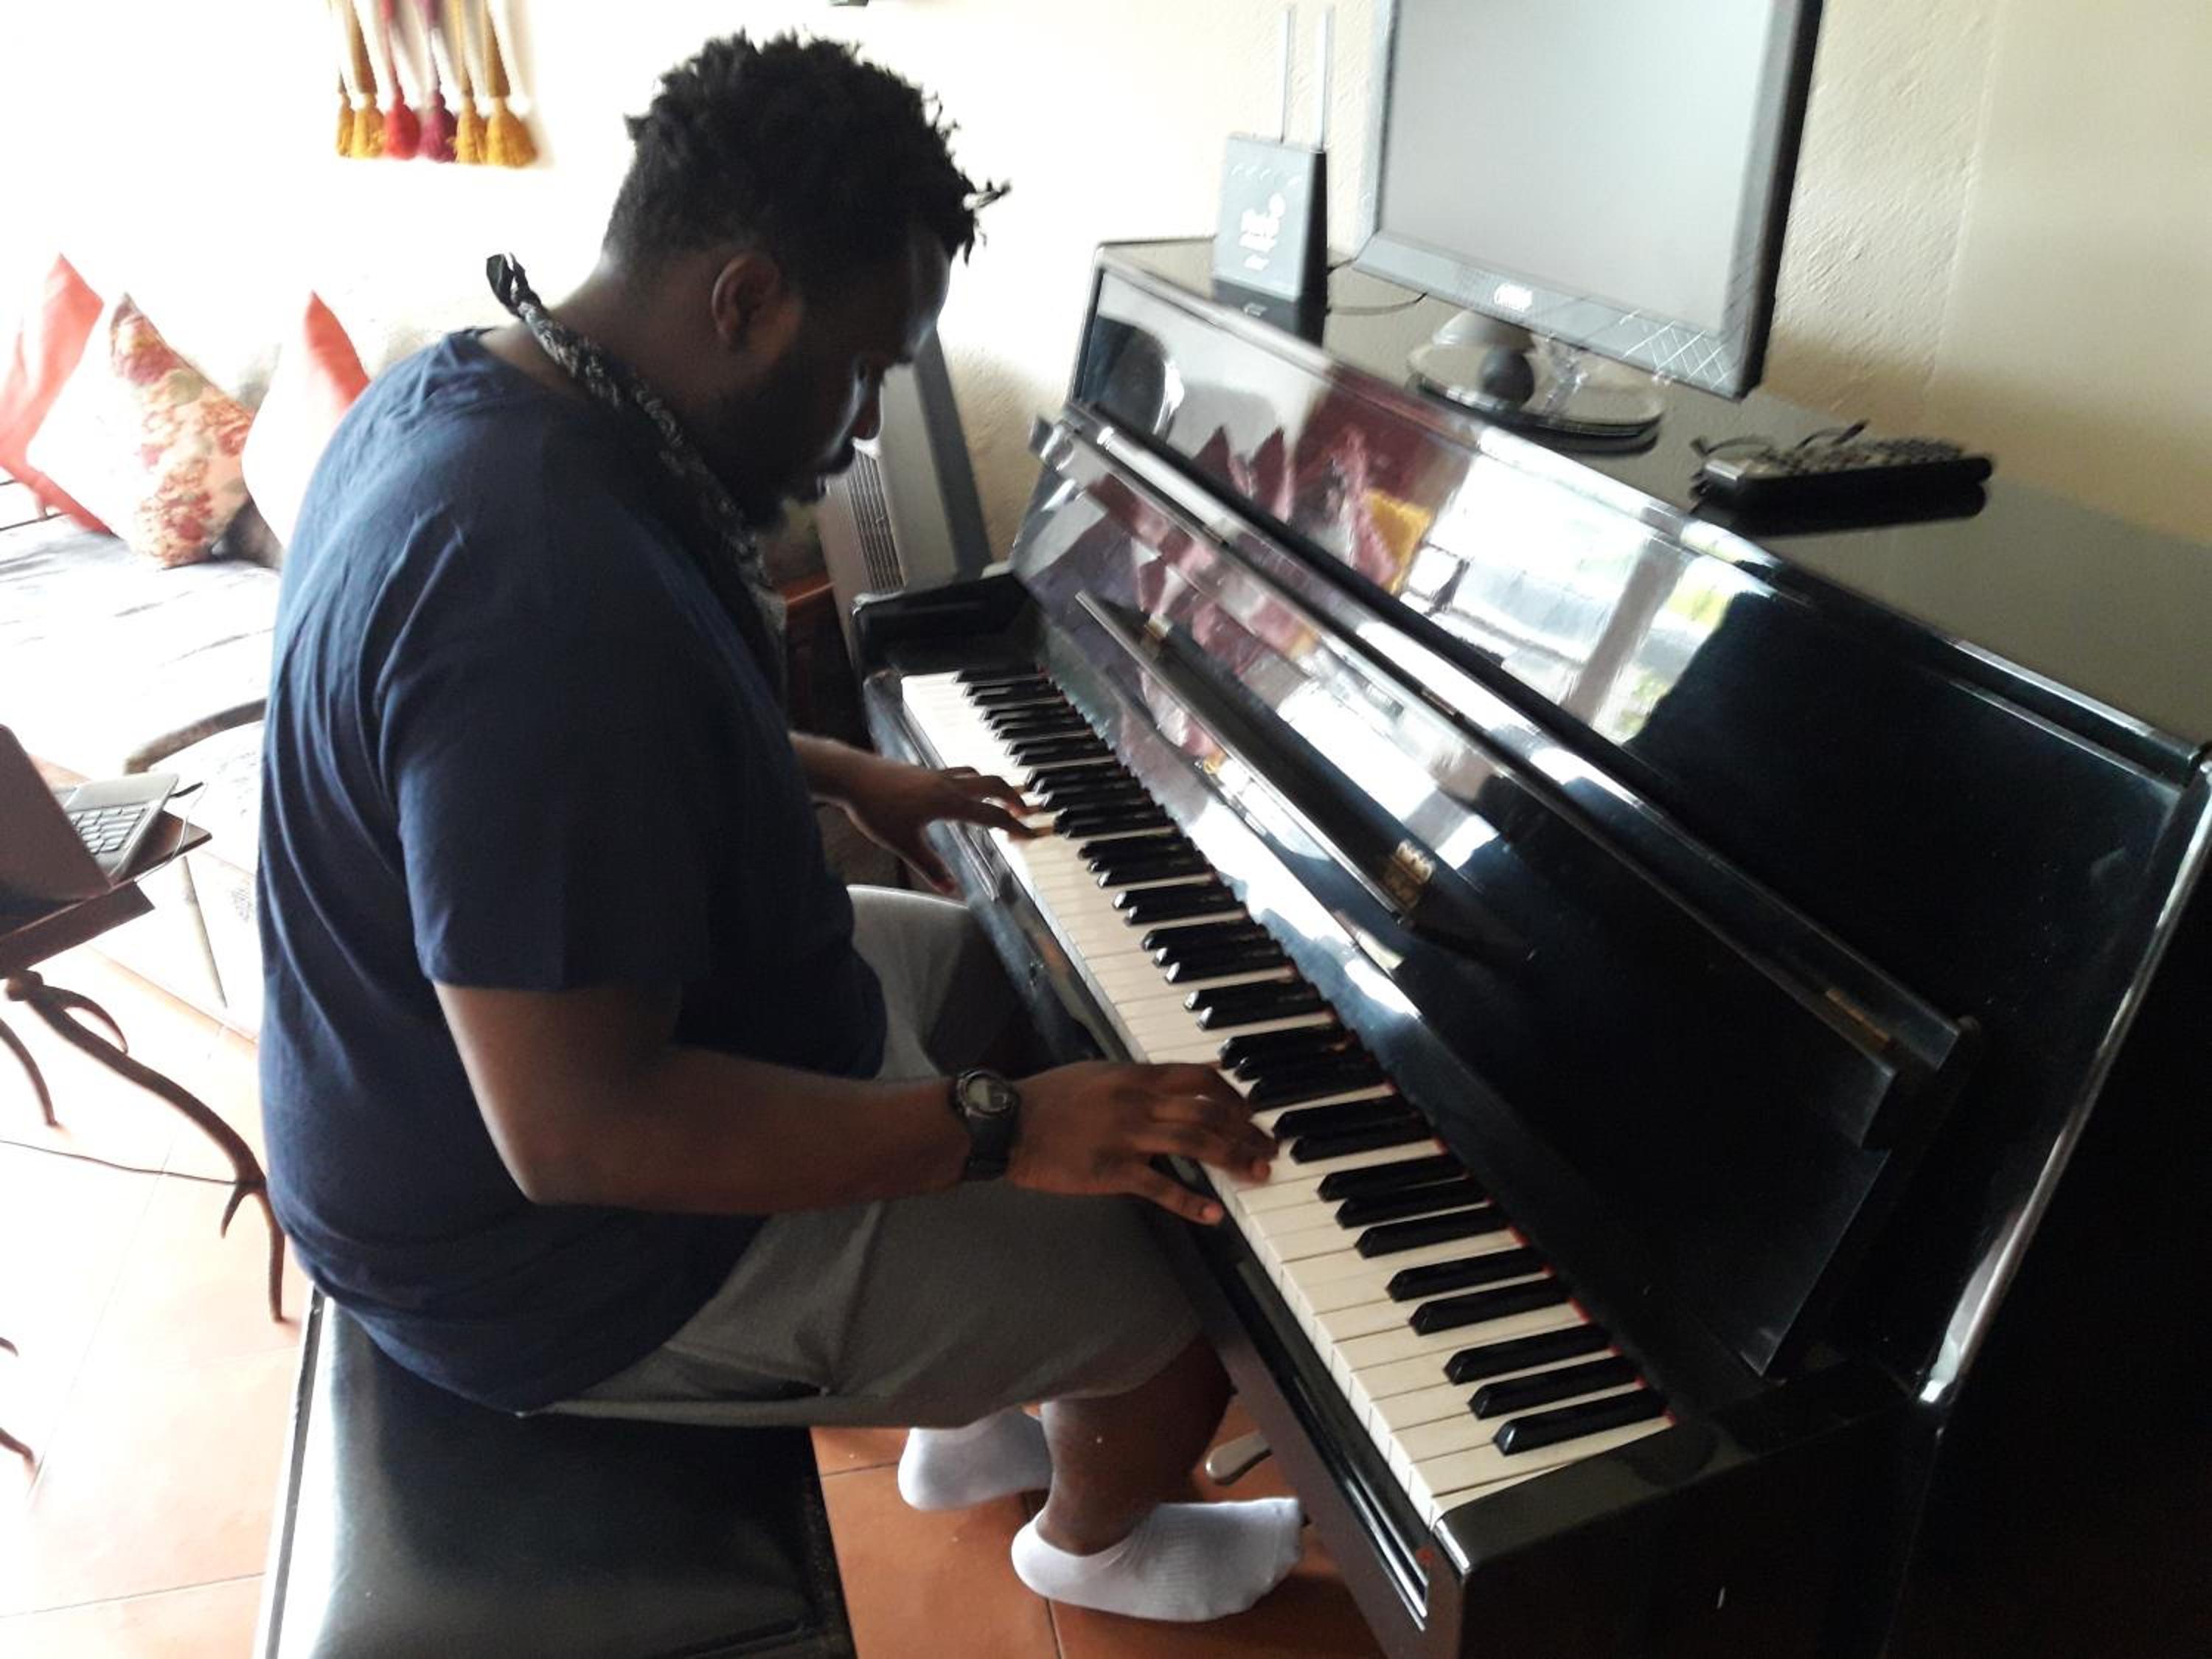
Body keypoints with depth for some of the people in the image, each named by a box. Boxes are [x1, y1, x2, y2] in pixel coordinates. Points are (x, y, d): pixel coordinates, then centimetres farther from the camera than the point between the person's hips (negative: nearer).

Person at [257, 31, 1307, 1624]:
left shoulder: (465, 397, -2)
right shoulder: (546, 589, -36)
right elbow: (574, 1132, -35)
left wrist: (847, 776, 13)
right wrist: (997, 1128, -29)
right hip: (561, 1253, -10)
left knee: (1026, 972, 22)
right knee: (1187, 1286, -3)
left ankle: (971, 1416, 39)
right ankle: (1091, 1536, 33)